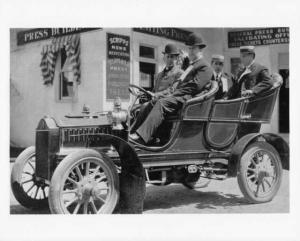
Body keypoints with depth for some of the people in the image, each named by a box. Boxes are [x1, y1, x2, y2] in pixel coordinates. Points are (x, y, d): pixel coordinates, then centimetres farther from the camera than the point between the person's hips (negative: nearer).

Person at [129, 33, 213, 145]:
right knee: (153, 103, -8)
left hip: (187, 97, -9)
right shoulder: (191, 65, 32)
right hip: (177, 96, 9)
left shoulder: (205, 67, 3)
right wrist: (171, 92, 3)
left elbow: (195, 86, -12)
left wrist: (173, 94, -14)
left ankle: (141, 136, -42)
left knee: (161, 103, -30)